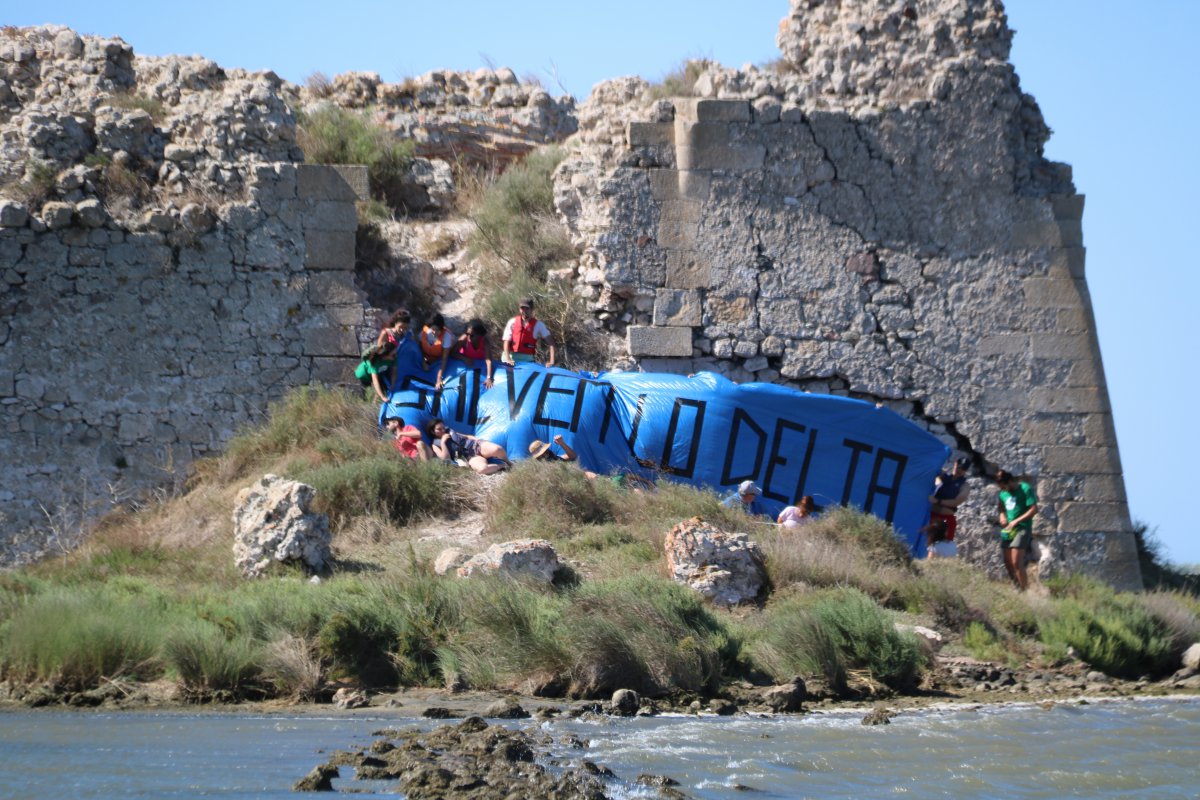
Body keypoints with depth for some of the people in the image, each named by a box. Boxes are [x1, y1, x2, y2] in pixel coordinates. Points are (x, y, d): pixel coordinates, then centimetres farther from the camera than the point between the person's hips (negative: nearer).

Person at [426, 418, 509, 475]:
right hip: (470, 457, -4)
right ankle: (502, 465, -16)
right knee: (482, 469, -40)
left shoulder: (450, 432, 21)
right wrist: (443, 442, -9)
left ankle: (508, 463, 0)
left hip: (475, 445, 4)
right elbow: (446, 458, -8)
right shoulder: (436, 444, 7)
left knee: (496, 449, -29)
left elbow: (466, 436, 23)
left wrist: (479, 439, 8)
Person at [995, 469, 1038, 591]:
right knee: (1008, 563, 7)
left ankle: (1025, 590, -12)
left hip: (1022, 529, -7)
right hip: (1007, 529, 8)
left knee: (1016, 563, -16)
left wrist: (1016, 521, -18)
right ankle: (1017, 588, 18)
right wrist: (1002, 515, 7)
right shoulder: (1003, 493, 10)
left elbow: (1034, 509, -15)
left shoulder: (1025, 489, -11)